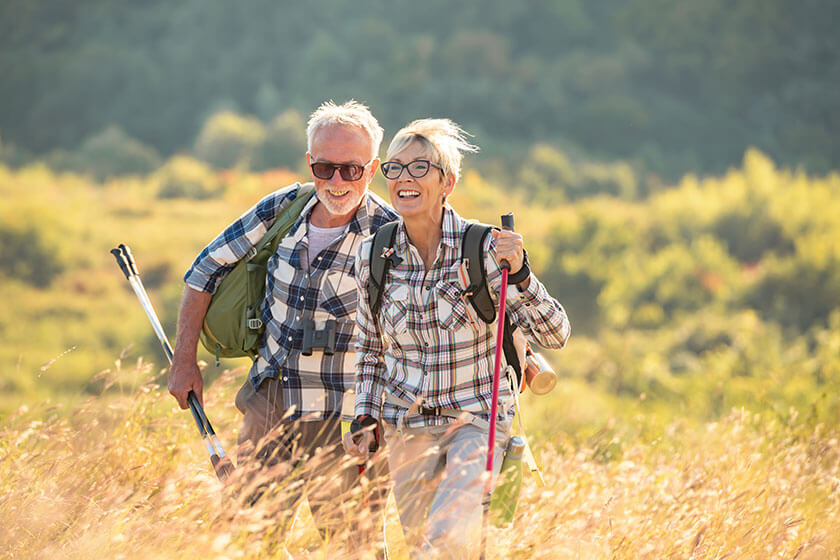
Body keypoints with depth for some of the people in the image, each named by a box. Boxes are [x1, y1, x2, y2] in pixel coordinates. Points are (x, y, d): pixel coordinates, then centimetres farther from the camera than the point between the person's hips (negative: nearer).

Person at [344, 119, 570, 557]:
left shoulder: (483, 248, -14)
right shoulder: (373, 256, -4)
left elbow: (554, 335, -16)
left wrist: (518, 276, -31)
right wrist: (365, 417, 1)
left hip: (477, 419, -4)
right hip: (406, 428, 4)